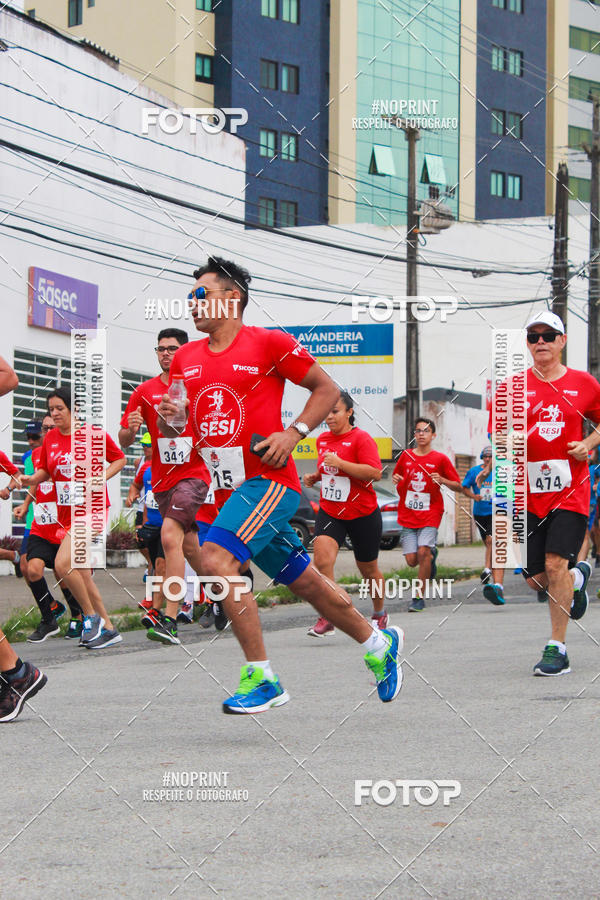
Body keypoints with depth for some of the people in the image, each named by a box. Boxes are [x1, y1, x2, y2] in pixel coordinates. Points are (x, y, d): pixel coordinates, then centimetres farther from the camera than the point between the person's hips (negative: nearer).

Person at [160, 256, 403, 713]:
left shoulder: (270, 343, -5)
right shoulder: (186, 359, 12)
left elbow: (327, 390, 1)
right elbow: (173, 432, 19)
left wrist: (293, 433, -12)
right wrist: (169, 418, -4)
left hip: (267, 479, -7)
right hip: (224, 487, 7)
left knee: (217, 559, -26)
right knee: (306, 581, 14)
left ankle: (261, 678, -20)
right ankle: (379, 643, 35)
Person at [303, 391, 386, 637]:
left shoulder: (361, 439, -13)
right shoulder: (322, 439, 8)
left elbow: (375, 473, -25)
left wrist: (339, 463, -28)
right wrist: (315, 477, 6)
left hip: (363, 514, -4)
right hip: (329, 511, 4)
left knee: (368, 569, 12)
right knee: (322, 561, -21)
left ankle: (379, 613, 37)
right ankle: (327, 618, -16)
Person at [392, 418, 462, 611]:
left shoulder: (440, 459, -1)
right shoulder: (406, 456, 6)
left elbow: (459, 487, 2)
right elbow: (396, 476, 23)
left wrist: (442, 480, -16)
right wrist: (396, 479, -1)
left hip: (430, 514, -3)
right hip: (408, 515, 3)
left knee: (423, 552, -21)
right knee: (411, 560, -3)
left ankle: (419, 597, -9)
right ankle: (432, 555, 33)